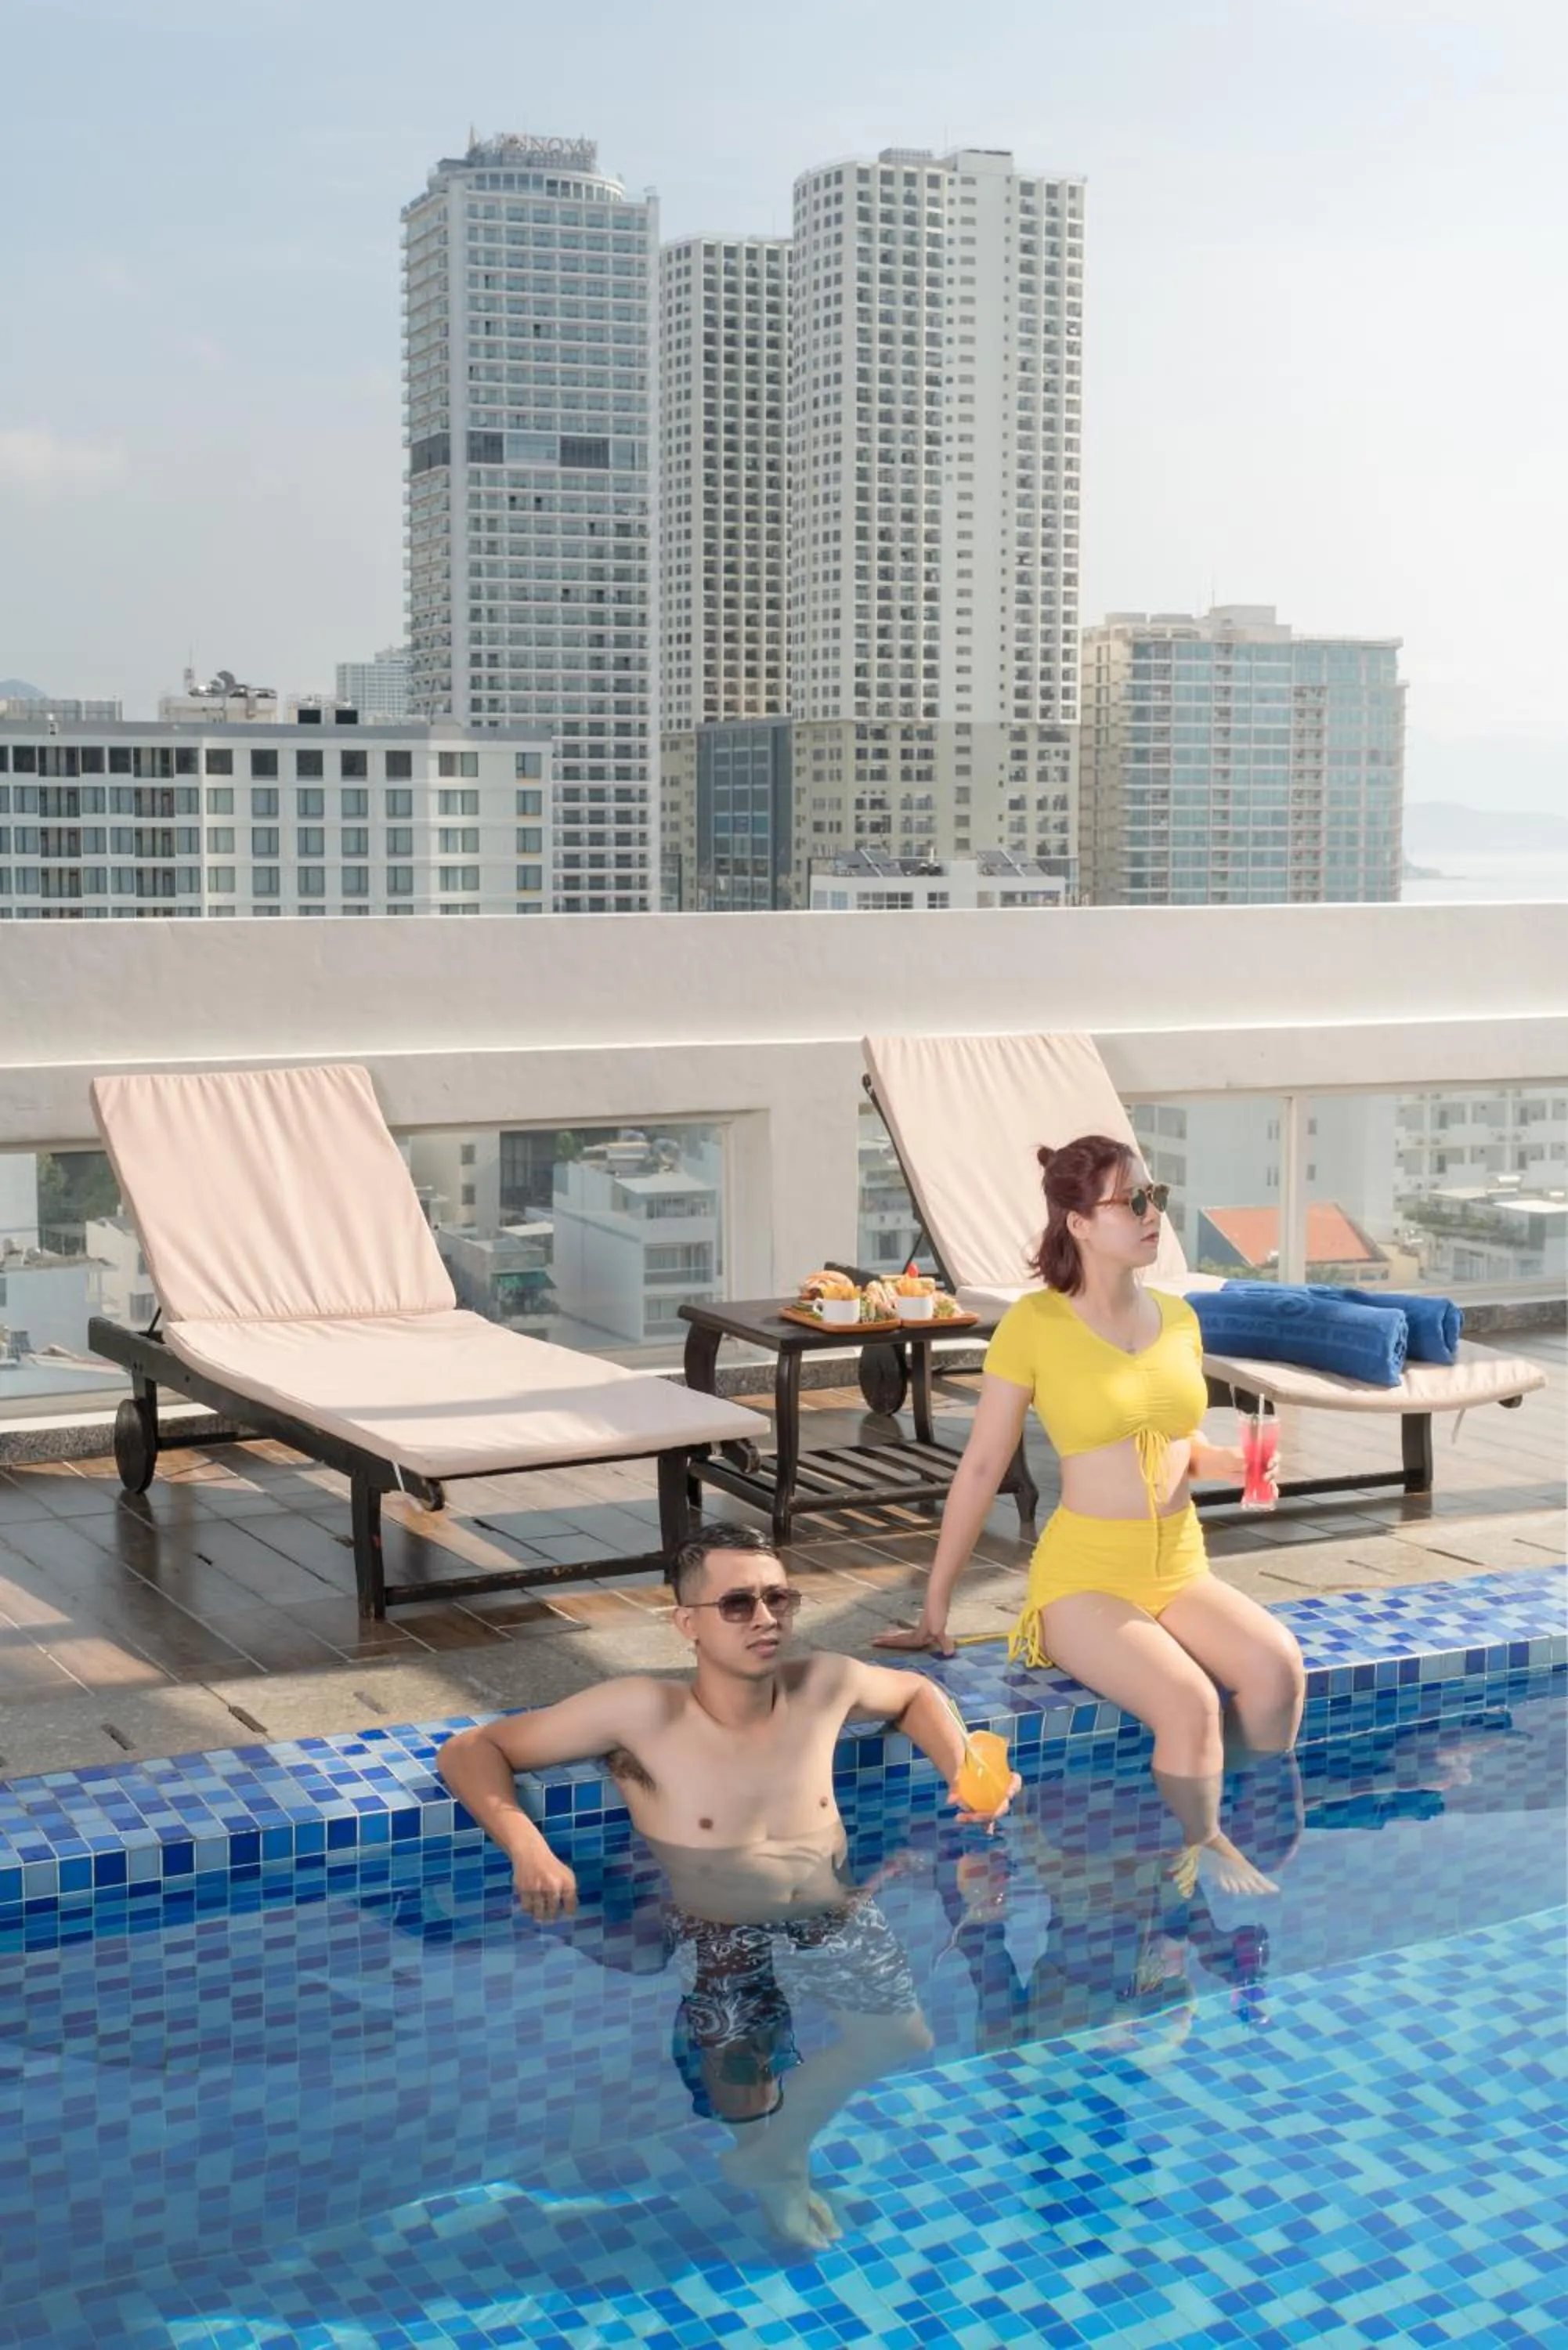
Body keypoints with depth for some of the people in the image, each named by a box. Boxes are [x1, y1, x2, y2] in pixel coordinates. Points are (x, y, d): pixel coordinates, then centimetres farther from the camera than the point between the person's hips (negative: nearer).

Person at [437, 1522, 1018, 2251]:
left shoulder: (823, 1685, -7)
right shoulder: (643, 1712, -21)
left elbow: (914, 1693, 17)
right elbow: (469, 1751, -19)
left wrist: (960, 1772, 0)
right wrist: (526, 1845, -35)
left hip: (838, 1918, 3)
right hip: (722, 1942, -3)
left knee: (904, 2035, -20)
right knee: (743, 2112, -4)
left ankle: (773, 2155, 5)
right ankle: (773, 2158, 35)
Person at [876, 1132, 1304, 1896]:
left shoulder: (1177, 1317, 6)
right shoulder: (1035, 1324, -10)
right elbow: (981, 1467, -5)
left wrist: (1225, 1461, -4)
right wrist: (935, 1607, -4)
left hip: (1181, 1570, 5)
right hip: (1085, 1577, -5)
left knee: (1278, 1670, -25)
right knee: (1189, 1705, -30)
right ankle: (1203, 1855, -6)